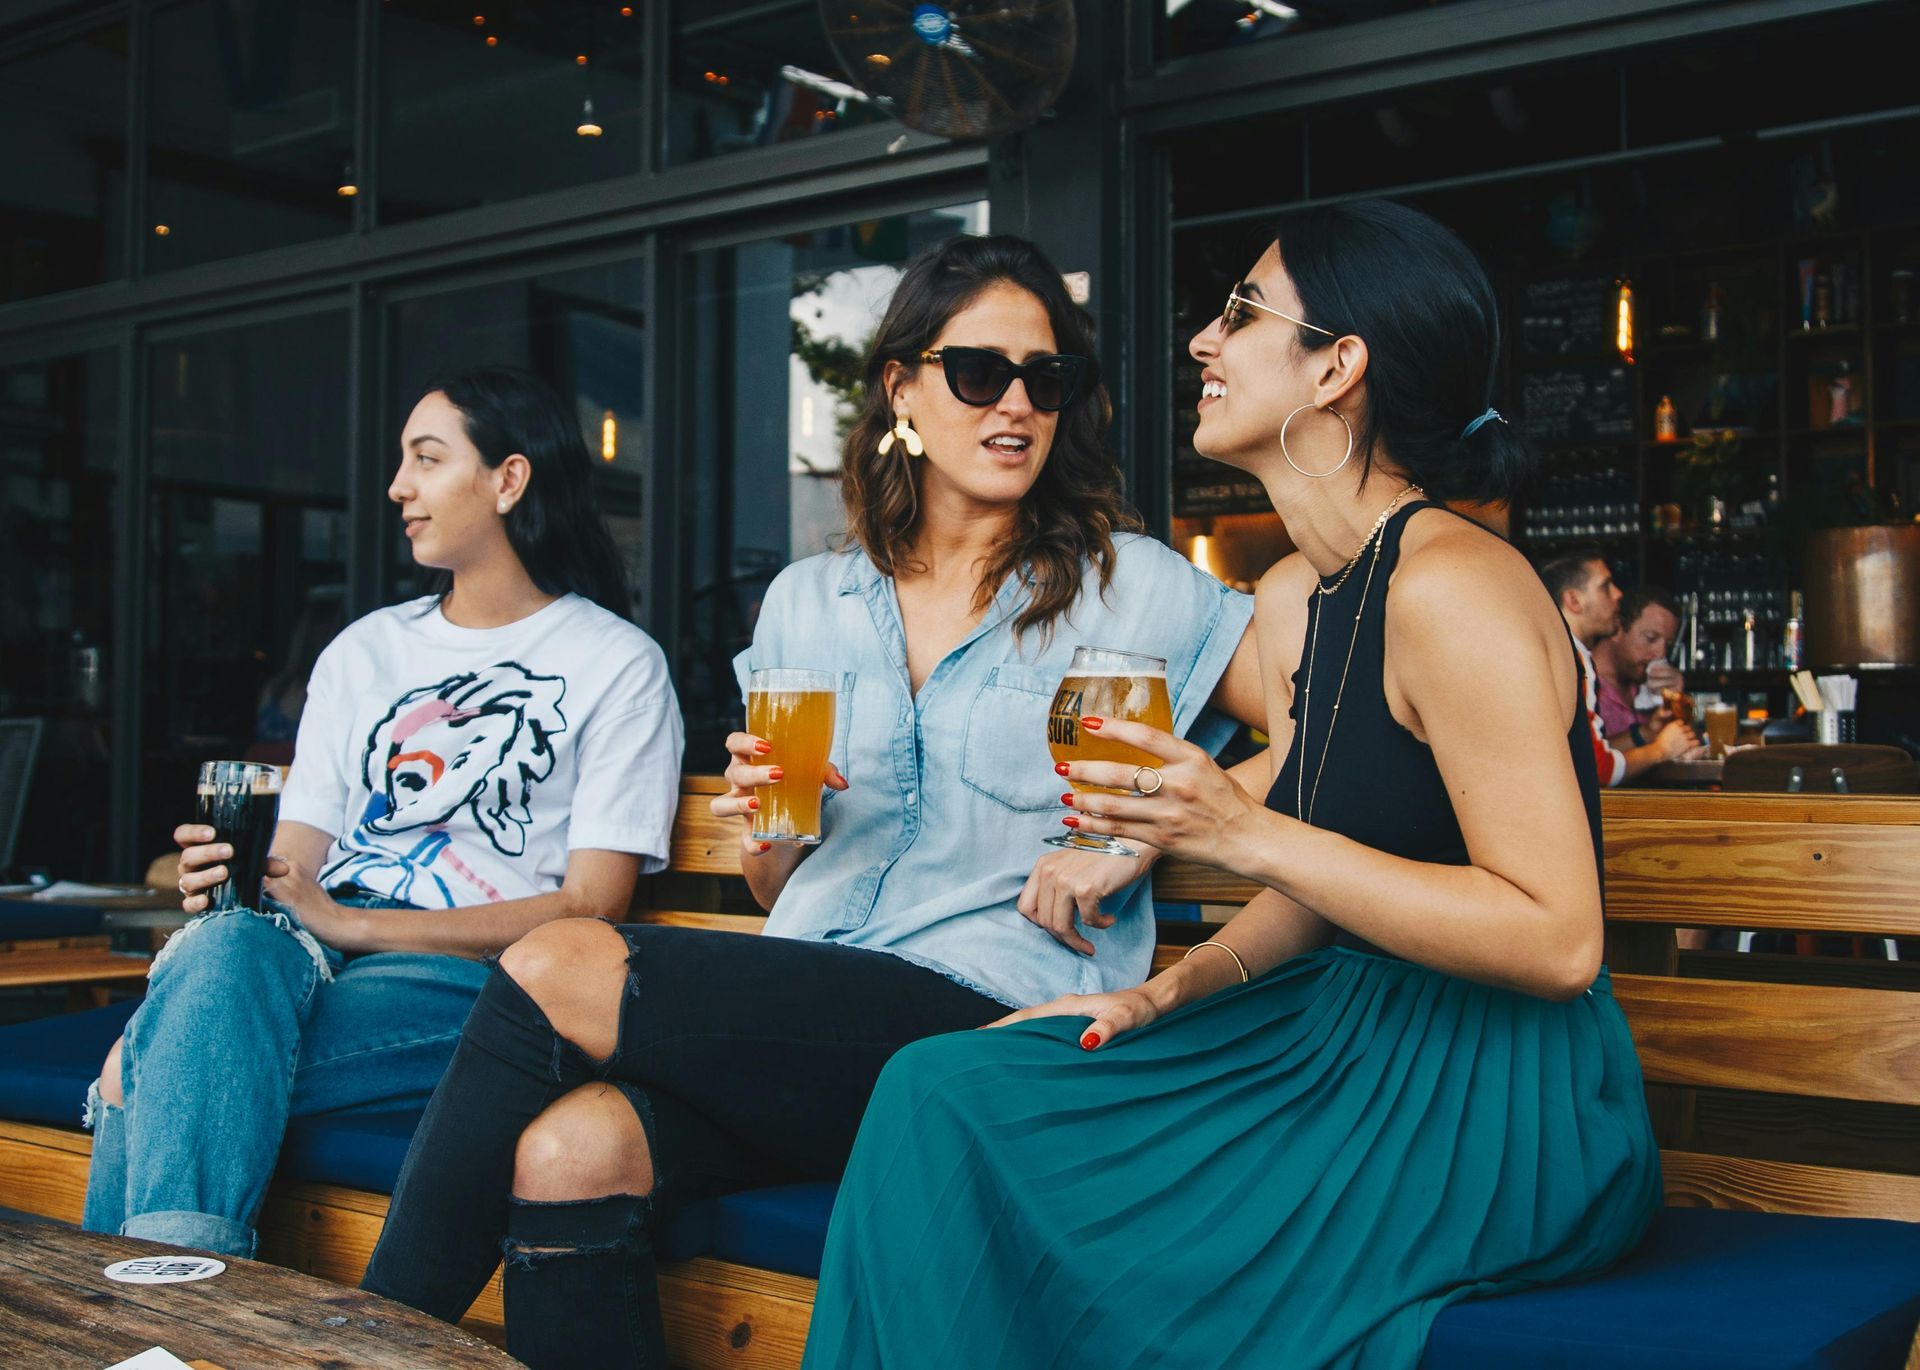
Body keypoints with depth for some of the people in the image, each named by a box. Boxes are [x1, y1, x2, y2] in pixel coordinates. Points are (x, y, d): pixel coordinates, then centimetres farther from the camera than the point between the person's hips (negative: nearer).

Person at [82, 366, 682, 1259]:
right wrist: (229, 878, -12)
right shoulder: (363, 651, 23)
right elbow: (293, 859, 15)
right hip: (306, 952, 5)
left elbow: (588, 908, -5)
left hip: (466, 978, -4)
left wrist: (350, 922, -14)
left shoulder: (618, 665, 6)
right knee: (226, 945, -34)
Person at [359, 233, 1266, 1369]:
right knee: (570, 1154, -29)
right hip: (792, 1029, 4)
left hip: (984, 1026, -4)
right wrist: (763, 830, -1)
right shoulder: (807, 602, 18)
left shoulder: (1130, 586, 6)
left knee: (555, 970, -21)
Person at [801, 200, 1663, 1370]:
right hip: (1360, 1041, 8)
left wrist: (1246, 834, -24)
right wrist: (1170, 991, 0)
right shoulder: (1291, 600, 11)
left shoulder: (1451, 585, -18)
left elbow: (1557, 941, -22)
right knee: (943, 1089, -6)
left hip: (1503, 1110, -8)